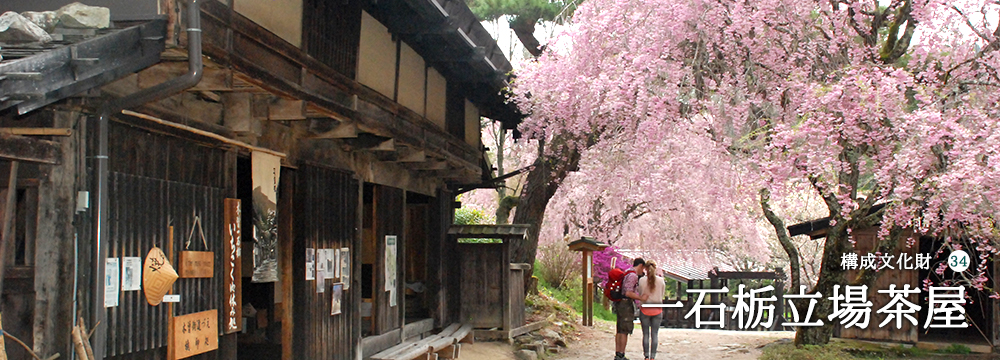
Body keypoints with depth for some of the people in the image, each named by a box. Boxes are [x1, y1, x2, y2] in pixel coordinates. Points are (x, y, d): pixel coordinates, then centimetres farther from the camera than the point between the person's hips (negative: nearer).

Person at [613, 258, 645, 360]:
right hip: (627, 304, -10)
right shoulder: (633, 275, -16)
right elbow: (628, 293, -23)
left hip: (620, 304, 10)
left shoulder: (627, 273, 16)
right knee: (625, 331, -6)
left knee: (619, 331, 11)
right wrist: (641, 298, -19)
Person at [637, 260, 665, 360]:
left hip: (645, 309, -1)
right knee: (654, 334, 5)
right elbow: (661, 296, 7)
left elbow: (640, 296, 4)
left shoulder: (642, 281, -7)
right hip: (657, 310, 1)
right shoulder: (661, 281, -3)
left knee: (645, 334, 5)